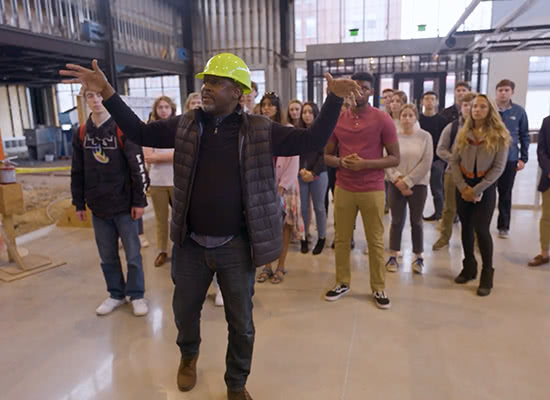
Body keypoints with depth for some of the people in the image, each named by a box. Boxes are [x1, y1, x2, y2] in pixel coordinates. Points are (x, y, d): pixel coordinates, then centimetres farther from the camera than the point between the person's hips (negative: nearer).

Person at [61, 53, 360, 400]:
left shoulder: (260, 130, -7)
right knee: (185, 310, 22)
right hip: (190, 244, 3)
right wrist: (107, 93, -1)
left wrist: (333, 100, -19)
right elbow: (140, 133, 7)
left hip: (236, 247, -2)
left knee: (241, 322, 13)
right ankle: (189, 354, 56)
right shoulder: (184, 126, 1)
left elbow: (312, 141, -8)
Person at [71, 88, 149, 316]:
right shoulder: (81, 134, 6)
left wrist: (139, 201, -12)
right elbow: (77, 172, 10)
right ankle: (116, 294, 29)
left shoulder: (123, 129, -8)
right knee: (107, 256, 13)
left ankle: (137, 295, 20)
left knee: (132, 254, 5)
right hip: (98, 207, 4)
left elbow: (138, 168, -10)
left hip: (124, 205, -4)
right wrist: (79, 204, 9)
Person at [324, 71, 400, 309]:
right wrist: (341, 162, -12)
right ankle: (342, 283, 27)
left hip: (373, 190, -2)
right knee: (341, 238, 11)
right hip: (343, 189, 3)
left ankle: (379, 288, 22)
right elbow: (327, 156, 10)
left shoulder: (383, 119, -5)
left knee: (375, 241, 7)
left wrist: (365, 163, -19)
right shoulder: (337, 119, 3)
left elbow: (395, 158, -5)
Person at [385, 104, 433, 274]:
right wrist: (397, 180, -14)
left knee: (416, 222, 8)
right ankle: (393, 257, 16)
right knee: (397, 221, 6)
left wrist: (407, 182, -12)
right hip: (396, 186, 0)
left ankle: (419, 257, 21)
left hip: (418, 185, 0)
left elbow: (426, 163, -8)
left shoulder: (425, 136, -2)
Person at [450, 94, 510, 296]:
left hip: (485, 188, -3)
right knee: (466, 228, 10)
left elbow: (498, 167, -9)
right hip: (463, 187, 4)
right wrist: (463, 186, -11)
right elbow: (454, 161, 1)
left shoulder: (499, 136, -5)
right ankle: (469, 267, 25)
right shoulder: (463, 134, 5)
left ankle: (487, 275, 7)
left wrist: (477, 190, -15)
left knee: (481, 229, -7)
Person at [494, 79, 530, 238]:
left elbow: (524, 136, 6)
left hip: (510, 159, 1)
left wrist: (523, 158, 2)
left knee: (506, 194, 10)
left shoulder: (519, 111, 0)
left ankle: (504, 226, 22)